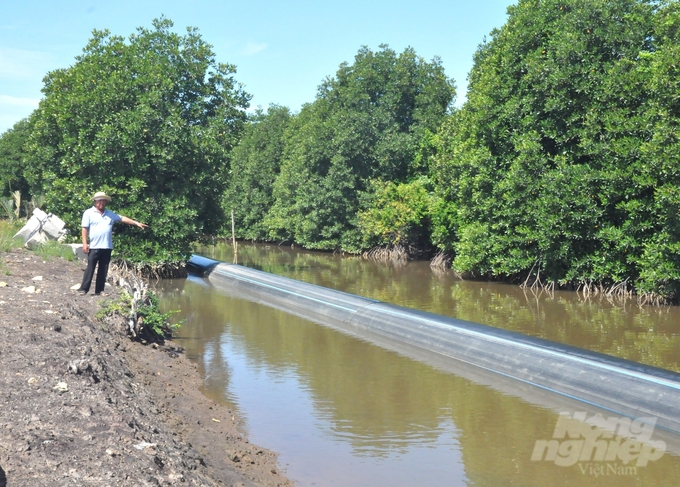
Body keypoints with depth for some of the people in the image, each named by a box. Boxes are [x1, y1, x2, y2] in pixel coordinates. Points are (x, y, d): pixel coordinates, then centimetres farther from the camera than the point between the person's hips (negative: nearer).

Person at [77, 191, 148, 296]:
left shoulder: (110, 214, 16)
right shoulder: (89, 213, 1)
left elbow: (122, 218, 18)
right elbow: (85, 229, -3)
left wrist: (136, 223, 12)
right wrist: (84, 243, -10)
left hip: (107, 247, 5)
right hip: (94, 247, -5)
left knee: (103, 270, 7)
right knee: (90, 268, -5)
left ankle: (99, 290, 13)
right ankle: (84, 289, 0)